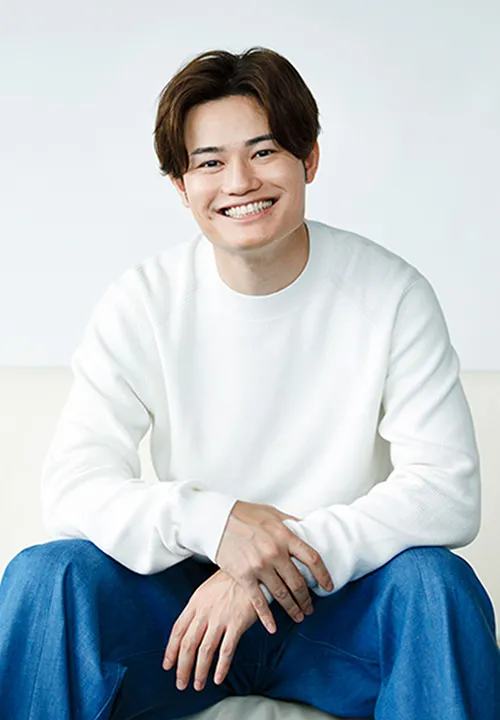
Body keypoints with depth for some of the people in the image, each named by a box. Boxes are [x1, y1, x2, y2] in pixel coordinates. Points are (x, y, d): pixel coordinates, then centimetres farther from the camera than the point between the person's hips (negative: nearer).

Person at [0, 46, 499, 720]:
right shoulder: (145, 301, -5)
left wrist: (280, 563, -26)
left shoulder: (392, 293, -9)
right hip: (188, 594, 1)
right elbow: (71, 486, -11)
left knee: (435, 580, -31)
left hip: (338, 605, 0)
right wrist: (209, 520, -30)